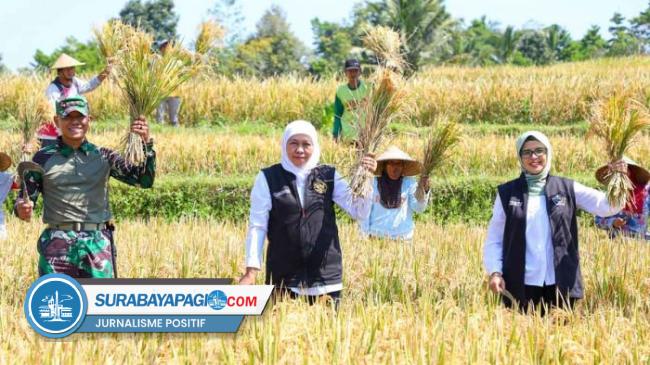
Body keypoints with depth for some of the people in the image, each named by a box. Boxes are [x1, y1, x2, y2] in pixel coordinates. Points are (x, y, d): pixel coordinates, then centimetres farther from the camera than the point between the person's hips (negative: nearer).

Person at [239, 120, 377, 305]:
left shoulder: (329, 176, 5)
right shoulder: (268, 179, 0)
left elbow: (359, 212, 3)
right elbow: (257, 226, 0)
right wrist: (251, 271, -6)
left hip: (326, 274, 2)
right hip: (283, 277, -1)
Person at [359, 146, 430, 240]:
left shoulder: (409, 183, 2)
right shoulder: (373, 184, 3)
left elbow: (419, 208, -7)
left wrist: (424, 191, -24)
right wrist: (366, 234, 5)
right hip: (377, 237, 0)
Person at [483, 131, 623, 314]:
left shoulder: (567, 189, 6)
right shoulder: (507, 193, 6)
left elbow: (606, 206, -2)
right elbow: (494, 239, 7)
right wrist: (494, 272, -7)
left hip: (560, 285, 0)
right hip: (519, 286, 0)